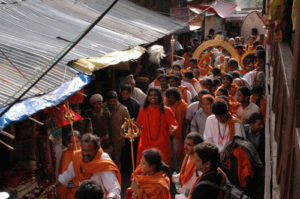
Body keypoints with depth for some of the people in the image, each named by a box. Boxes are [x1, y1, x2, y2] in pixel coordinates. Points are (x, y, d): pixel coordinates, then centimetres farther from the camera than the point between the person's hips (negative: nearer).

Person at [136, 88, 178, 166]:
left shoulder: (166, 110, 2)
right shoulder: (143, 111, 8)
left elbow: (174, 124, -1)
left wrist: (173, 128, -22)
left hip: (161, 146, -1)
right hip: (146, 145, 2)